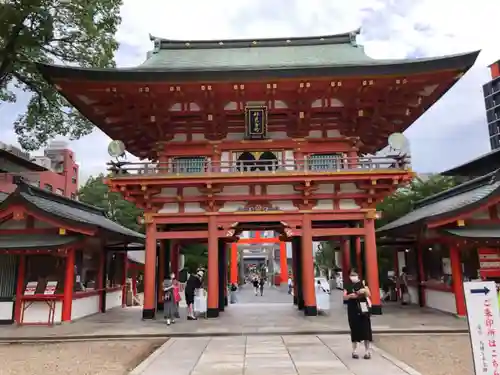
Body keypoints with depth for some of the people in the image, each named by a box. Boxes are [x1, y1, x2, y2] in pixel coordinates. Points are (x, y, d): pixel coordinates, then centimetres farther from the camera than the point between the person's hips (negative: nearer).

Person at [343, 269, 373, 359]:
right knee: (354, 329, 3)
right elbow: (344, 297, -2)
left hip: (363, 308, 0)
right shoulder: (347, 285, 3)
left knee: (366, 329, -1)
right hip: (352, 309, 0)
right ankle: (354, 351, 15)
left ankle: (367, 351, 8)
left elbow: (369, 294, 2)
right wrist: (350, 295, -22)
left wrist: (364, 291, -19)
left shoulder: (362, 283, 3)